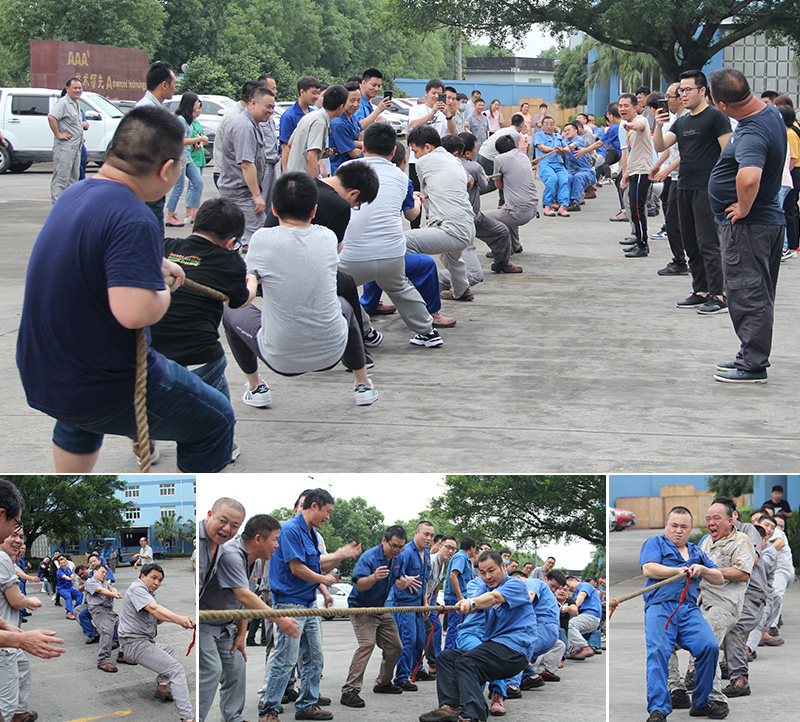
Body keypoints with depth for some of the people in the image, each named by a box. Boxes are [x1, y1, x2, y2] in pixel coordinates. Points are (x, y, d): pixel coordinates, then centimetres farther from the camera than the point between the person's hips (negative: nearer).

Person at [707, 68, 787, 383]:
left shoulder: (752, 133, -27)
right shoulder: (770, 112, 6)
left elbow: (749, 176, -45)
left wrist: (744, 208, -27)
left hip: (747, 225, -10)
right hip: (769, 219, 10)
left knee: (747, 295, -3)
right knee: (757, 294, 17)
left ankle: (752, 365, 2)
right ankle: (752, 356, 28)